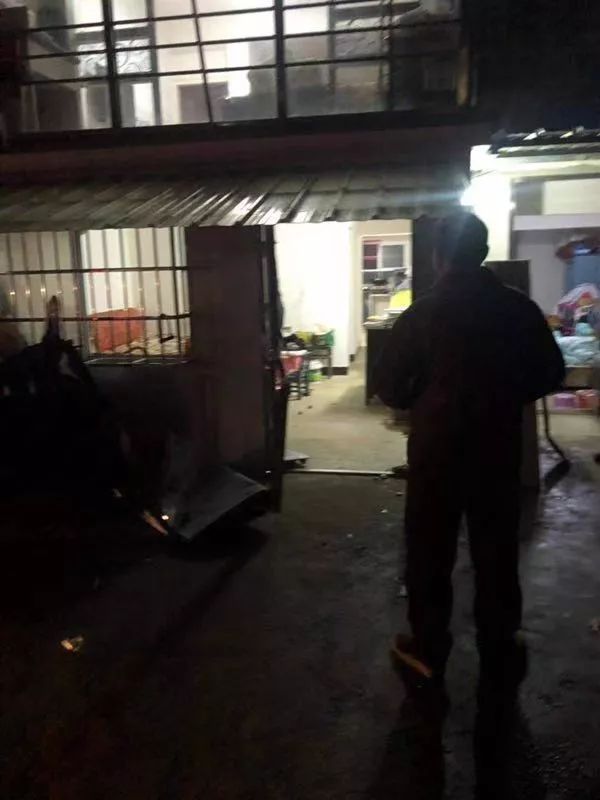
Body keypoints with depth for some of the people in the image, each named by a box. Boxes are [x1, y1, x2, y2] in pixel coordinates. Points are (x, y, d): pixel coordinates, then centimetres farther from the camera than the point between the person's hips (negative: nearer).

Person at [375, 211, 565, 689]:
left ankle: (428, 651, 23)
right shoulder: (520, 308, -5)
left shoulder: (421, 314, -13)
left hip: (437, 448, -2)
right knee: (497, 551, 16)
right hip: (499, 447, 3)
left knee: (430, 551, 12)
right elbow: (551, 376, 3)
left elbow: (388, 387, -9)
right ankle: (499, 649, 30)